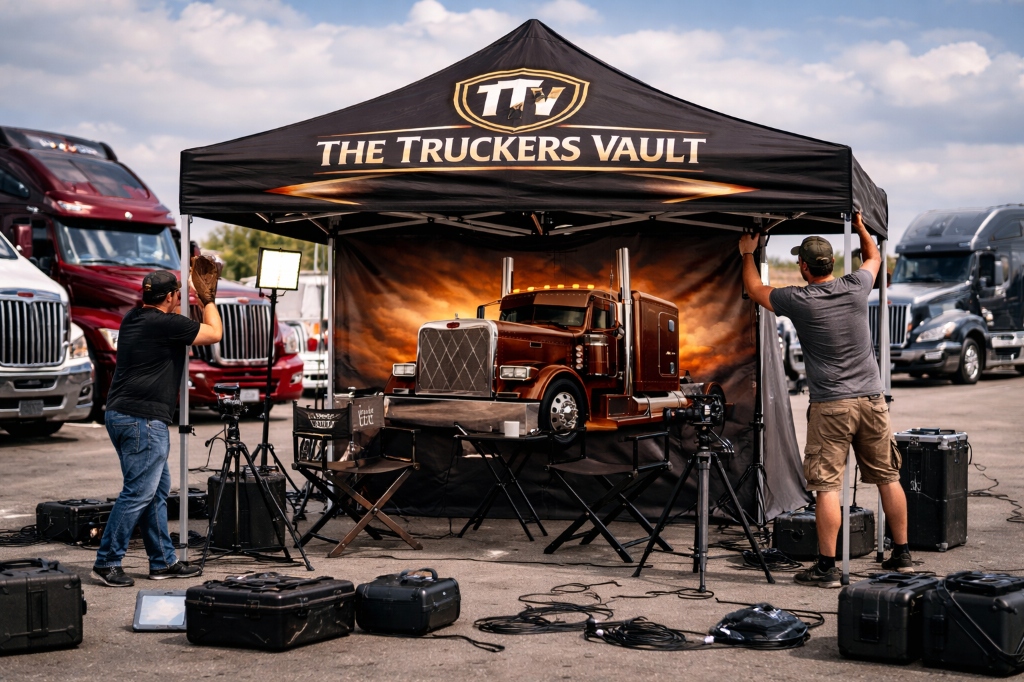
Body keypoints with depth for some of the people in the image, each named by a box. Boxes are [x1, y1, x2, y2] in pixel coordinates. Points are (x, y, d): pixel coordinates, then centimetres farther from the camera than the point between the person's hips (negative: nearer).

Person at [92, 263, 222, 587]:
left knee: (158, 490, 14)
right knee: (138, 492, -7)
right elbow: (214, 333, -2)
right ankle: (107, 561, -4)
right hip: (143, 418, -10)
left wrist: (196, 300, 31)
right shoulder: (166, 323, -12)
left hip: (120, 414, 10)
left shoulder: (133, 319, 14)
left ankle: (163, 561, 19)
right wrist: (209, 301, 12)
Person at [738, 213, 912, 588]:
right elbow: (874, 257, 26)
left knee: (827, 486, -3)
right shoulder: (856, 287, 2)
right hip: (871, 399, 5)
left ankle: (827, 566, -4)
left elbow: (755, 289, 12)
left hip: (830, 405, -4)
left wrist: (748, 254, 27)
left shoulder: (799, 301, -7)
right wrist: (861, 226, 40)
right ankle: (902, 555, 19)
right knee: (888, 478, 12)